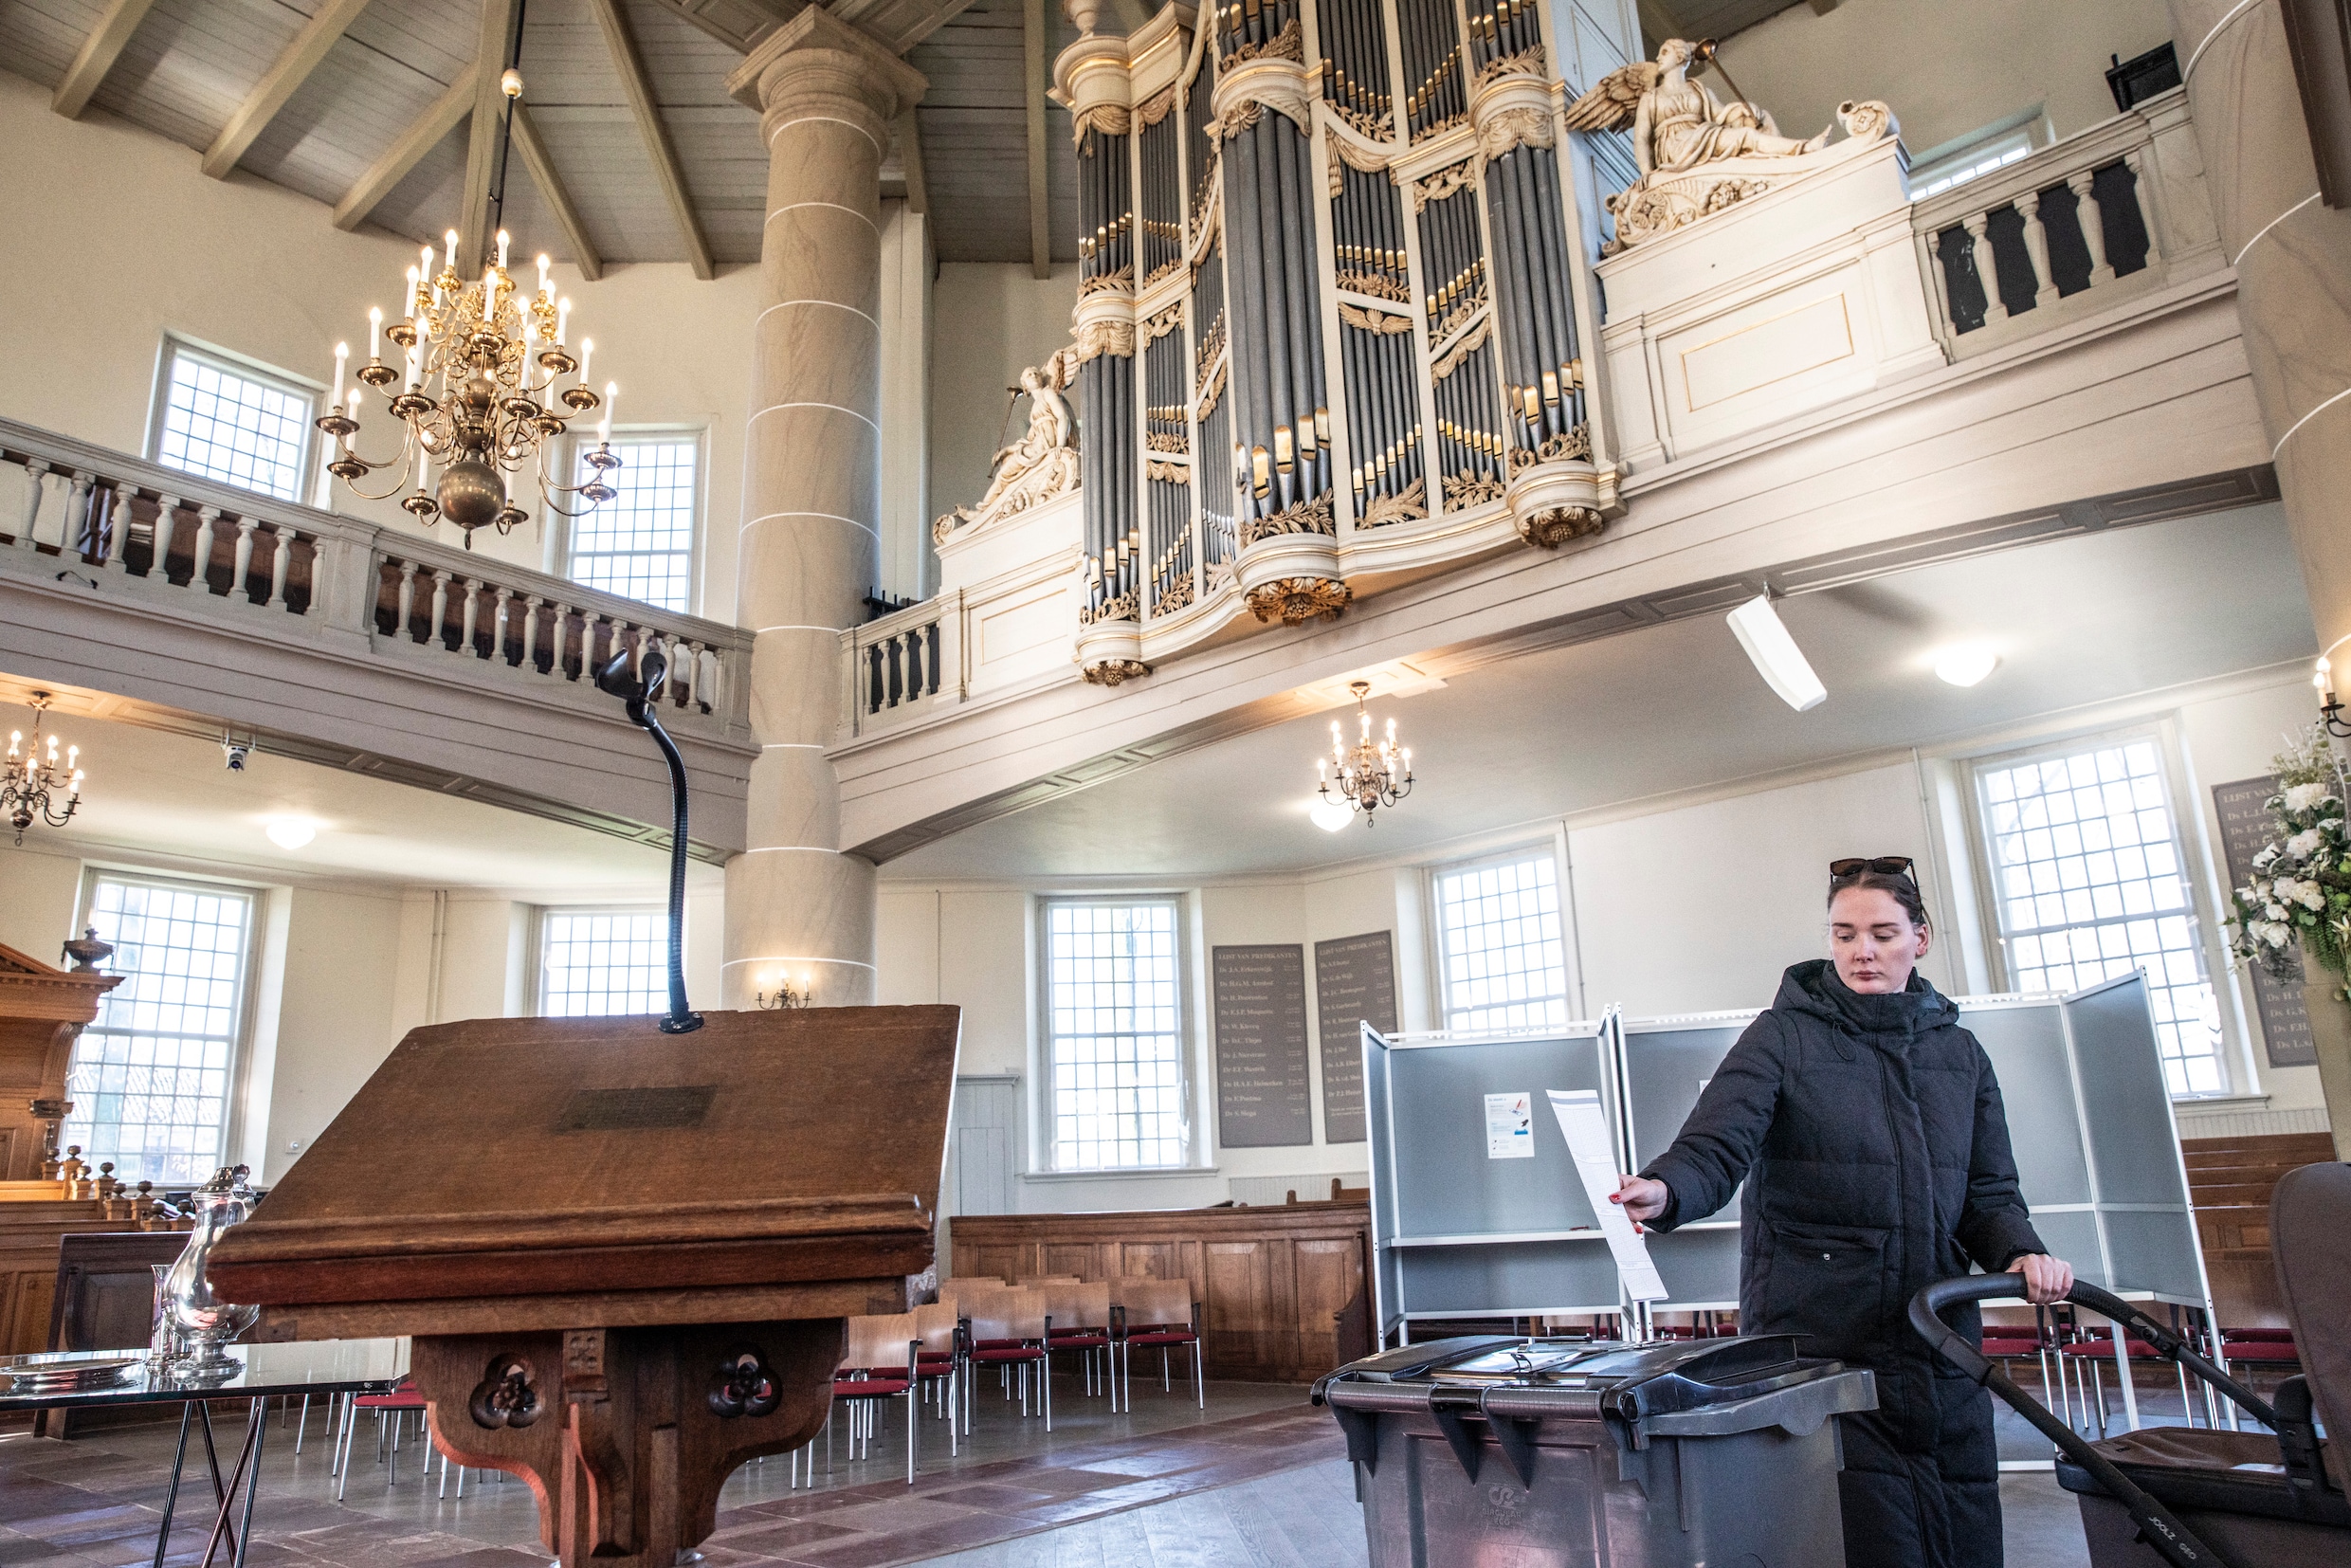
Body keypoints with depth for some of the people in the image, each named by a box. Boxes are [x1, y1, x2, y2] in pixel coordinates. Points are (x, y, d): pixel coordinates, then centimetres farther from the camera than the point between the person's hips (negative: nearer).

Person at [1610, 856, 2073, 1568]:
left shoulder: (1959, 1054, 13)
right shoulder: (1784, 1036, -2)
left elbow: (1988, 1191, 14)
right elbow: (1715, 1147, -14)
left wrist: (2022, 1251, -7)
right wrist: (1665, 1192, -35)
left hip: (1939, 1346, 5)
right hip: (1817, 1342, -5)